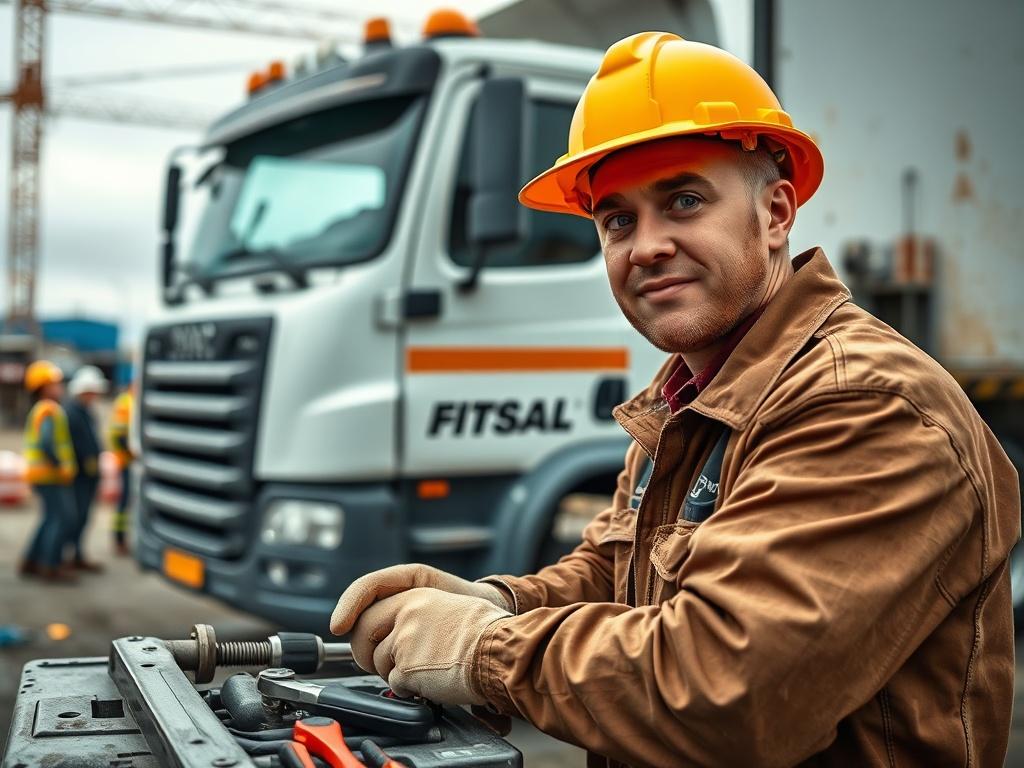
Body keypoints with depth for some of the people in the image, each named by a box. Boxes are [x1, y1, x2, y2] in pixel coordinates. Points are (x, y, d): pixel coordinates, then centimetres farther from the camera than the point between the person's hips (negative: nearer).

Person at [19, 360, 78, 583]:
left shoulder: (38, 410, 17)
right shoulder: (50, 411, -15)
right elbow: (46, 444, -27)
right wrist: (60, 466, -17)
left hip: (40, 474, 10)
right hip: (51, 476, -10)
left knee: (52, 518, 15)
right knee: (63, 517, -9)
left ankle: (30, 563, 17)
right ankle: (50, 568, -9)